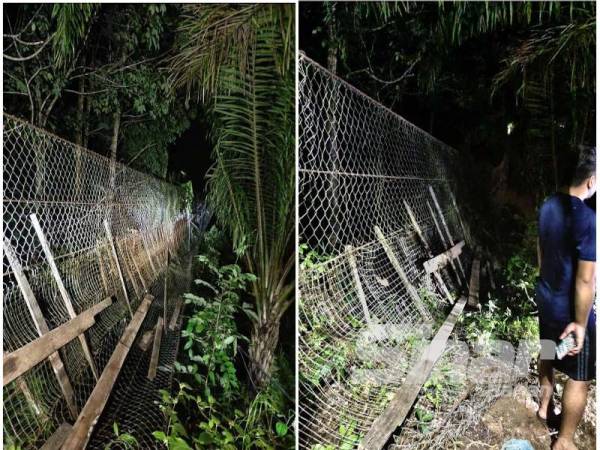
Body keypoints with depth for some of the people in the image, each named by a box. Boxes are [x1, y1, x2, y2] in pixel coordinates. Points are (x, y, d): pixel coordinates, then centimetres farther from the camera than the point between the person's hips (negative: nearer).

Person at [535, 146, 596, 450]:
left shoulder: (549, 205, -4)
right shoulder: (588, 219, -29)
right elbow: (585, 280, -25)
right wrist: (581, 323, -15)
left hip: (546, 298, 8)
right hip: (569, 309, -8)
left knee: (548, 356, 28)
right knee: (579, 379, 9)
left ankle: (545, 408, 49)